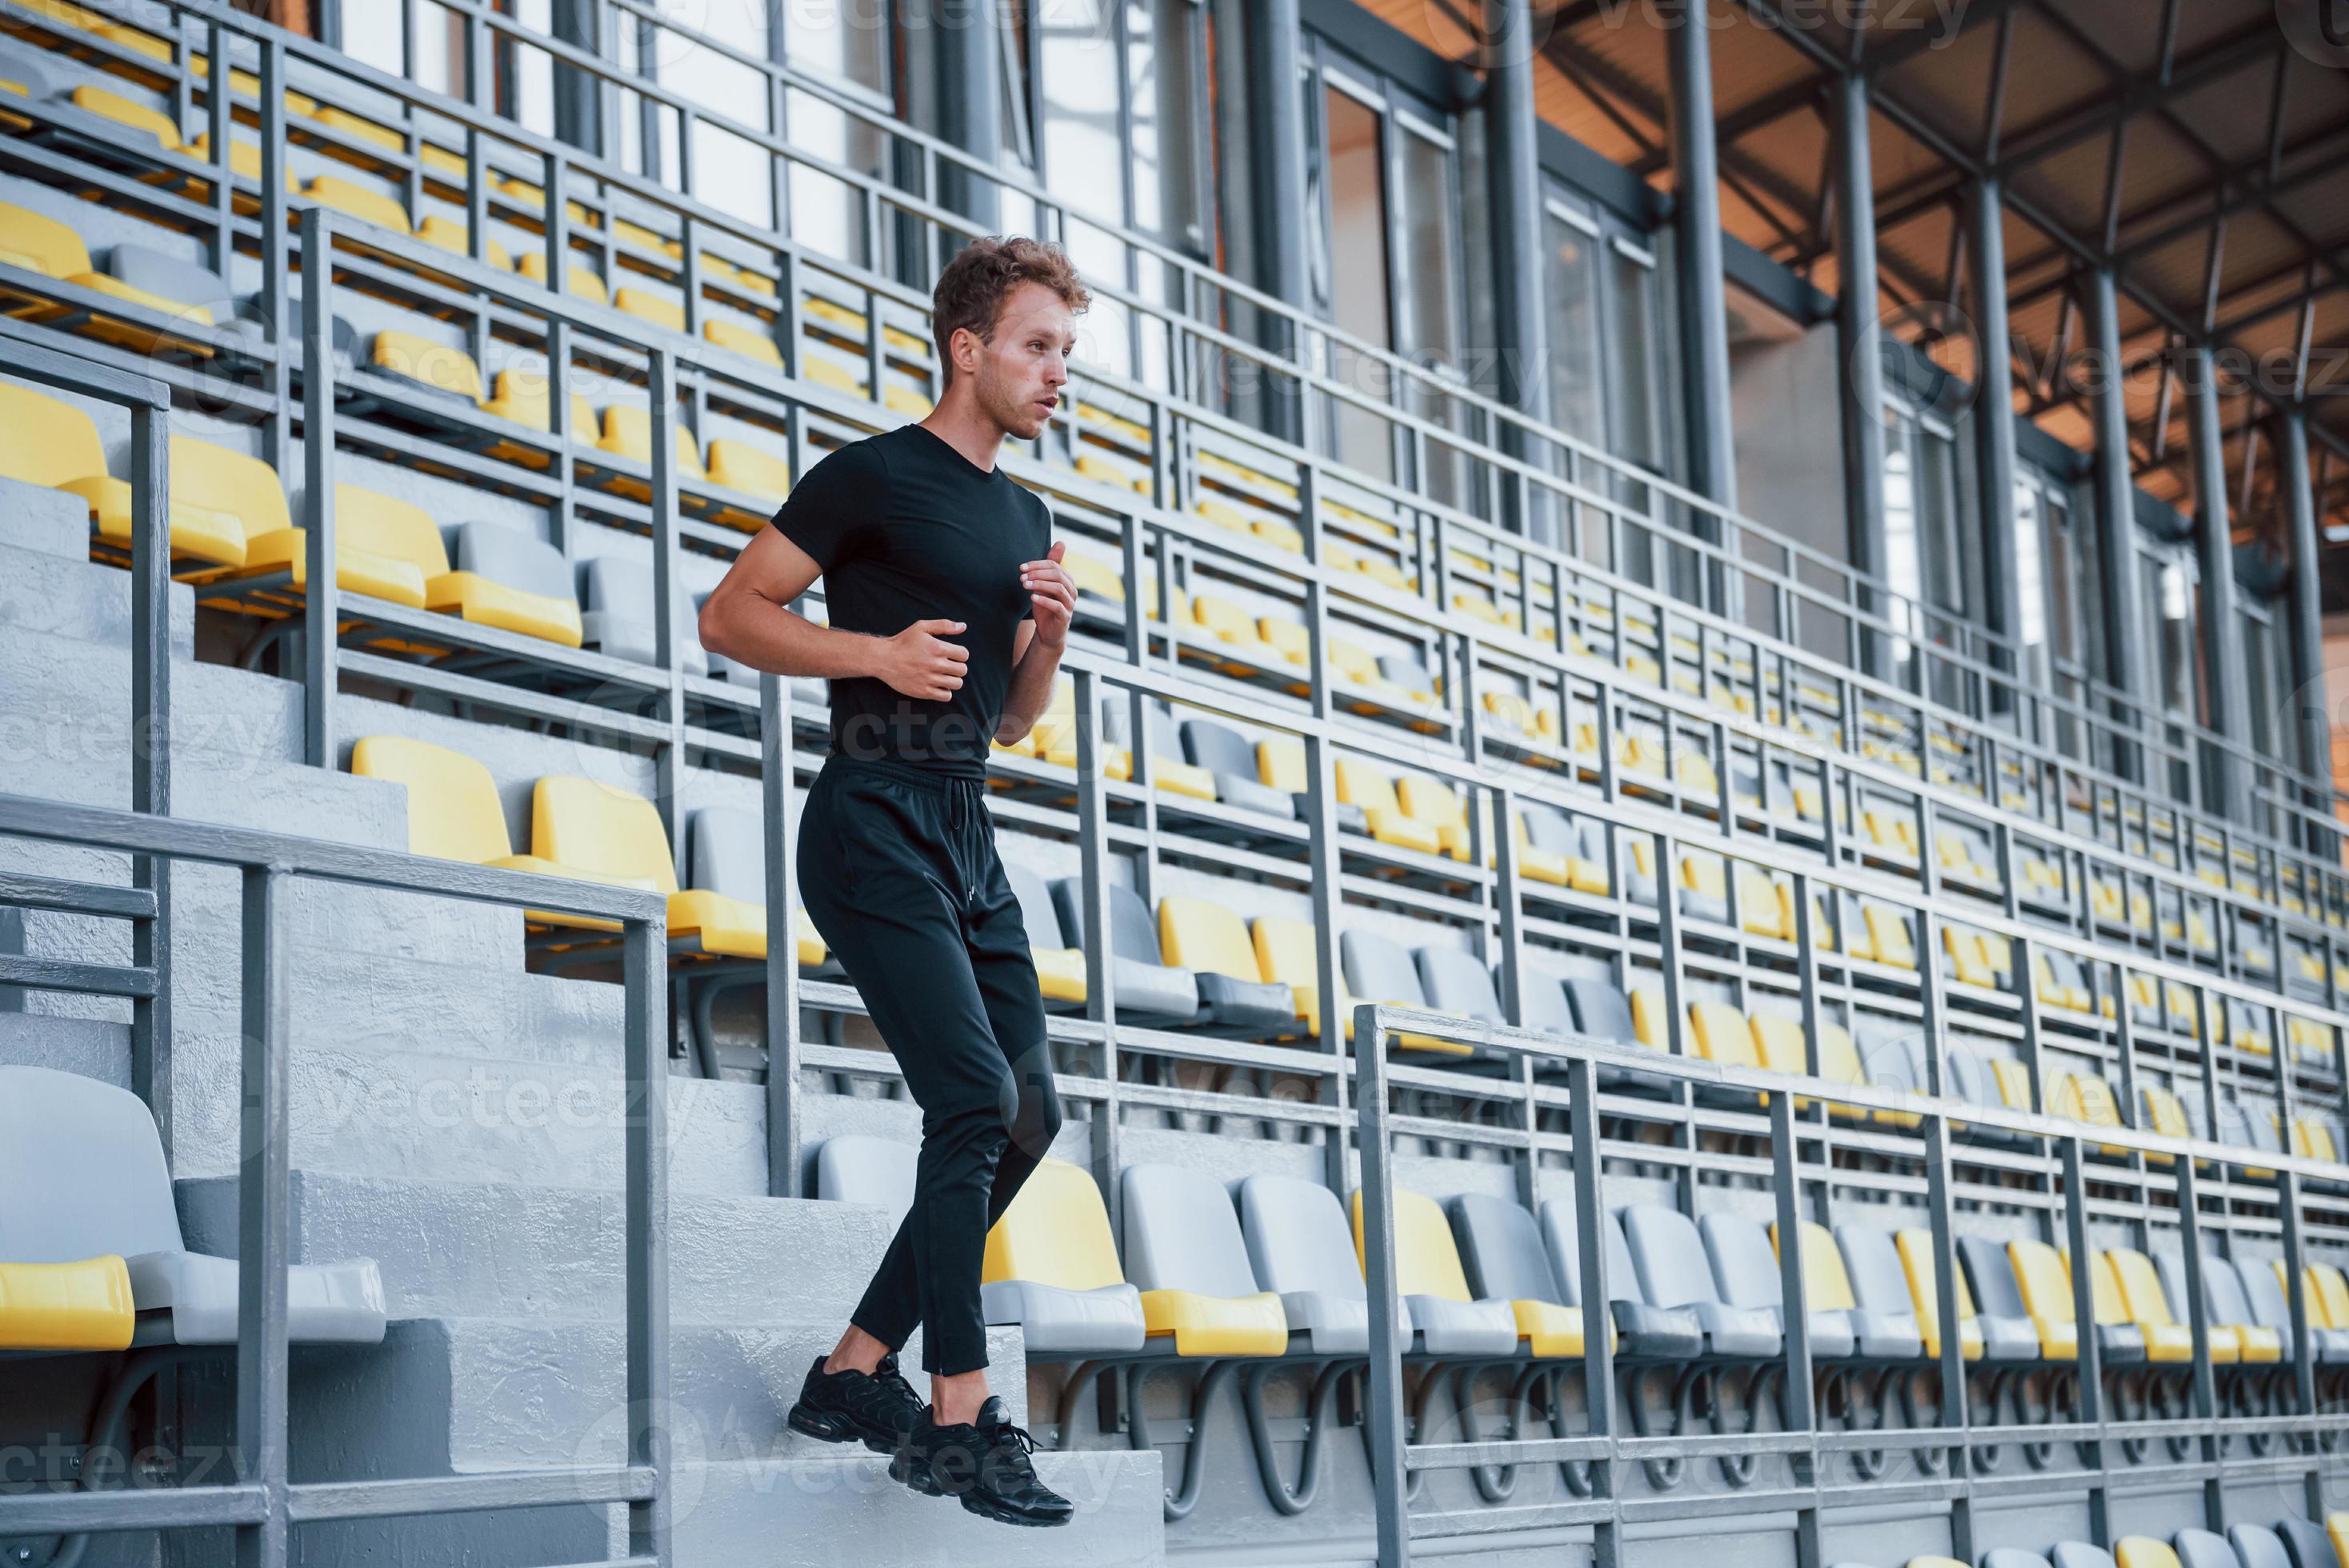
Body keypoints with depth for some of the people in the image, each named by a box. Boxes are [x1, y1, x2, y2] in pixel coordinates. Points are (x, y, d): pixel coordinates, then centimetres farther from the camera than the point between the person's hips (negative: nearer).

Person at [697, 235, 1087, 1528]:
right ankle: (959, 1420, -12)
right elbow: (730, 616, -5)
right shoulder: (874, 477, -3)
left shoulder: (1023, 517, 20)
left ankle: (854, 1374, 14)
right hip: (875, 822, -9)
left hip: (968, 835, 9)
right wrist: (880, 650, -16)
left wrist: (1050, 636, 4)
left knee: (1027, 1117, 5)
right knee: (977, 1098, -17)